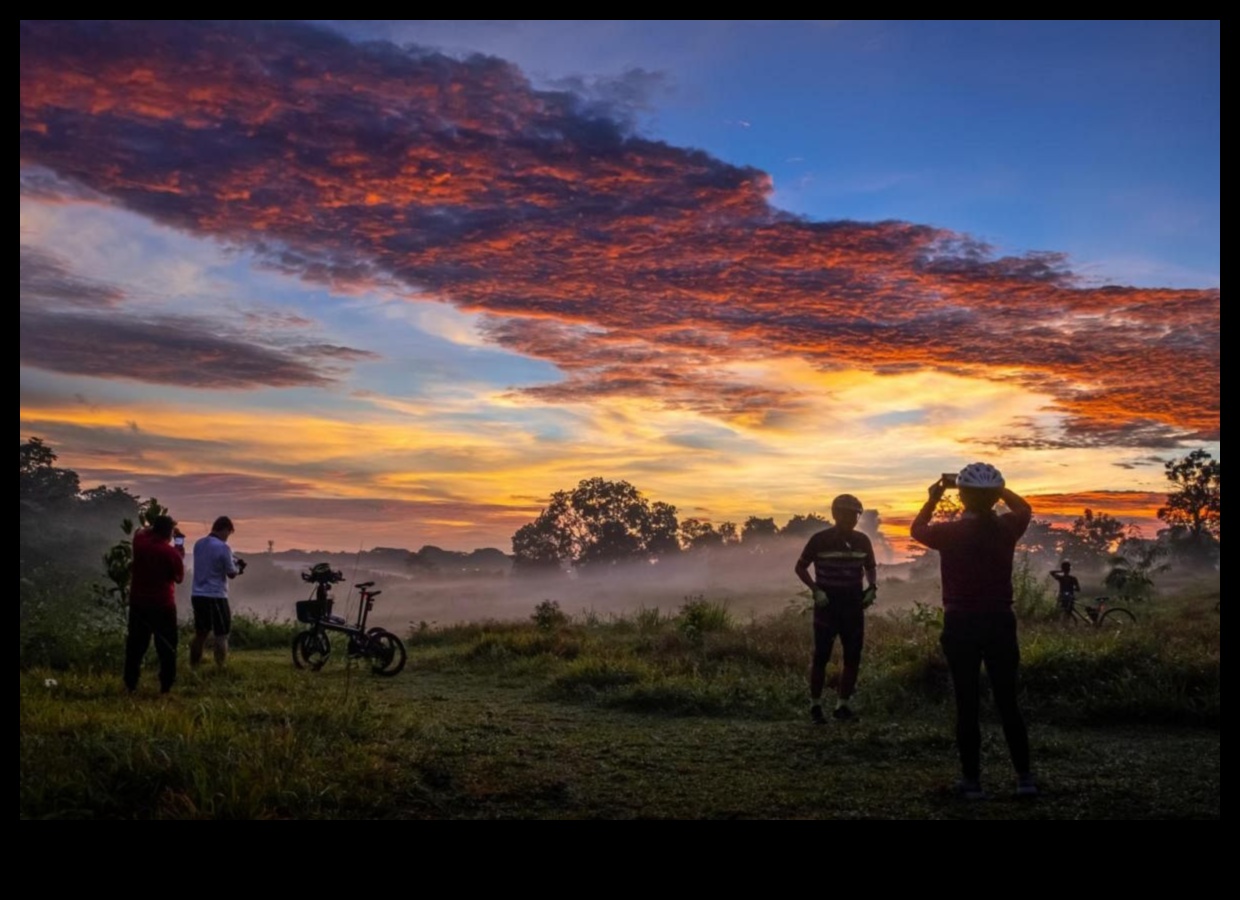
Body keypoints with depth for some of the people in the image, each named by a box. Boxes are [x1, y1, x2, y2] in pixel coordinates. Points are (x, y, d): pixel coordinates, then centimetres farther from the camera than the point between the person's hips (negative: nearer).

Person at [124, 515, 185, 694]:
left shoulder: (140, 543, -3)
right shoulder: (172, 552, -16)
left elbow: (141, 531, 23)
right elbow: (179, 577, 0)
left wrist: (156, 524, 25)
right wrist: (180, 547, 3)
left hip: (138, 603, 5)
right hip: (163, 605, -4)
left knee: (135, 645, 13)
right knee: (167, 648, 4)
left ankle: (130, 684, 15)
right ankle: (166, 686, 2)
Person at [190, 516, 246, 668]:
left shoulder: (198, 543, 7)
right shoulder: (223, 547, -14)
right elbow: (232, 574, -9)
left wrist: (233, 563, 19)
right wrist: (239, 567, 12)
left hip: (197, 595, 7)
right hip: (215, 596, -7)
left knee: (200, 633, 17)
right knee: (221, 635, 1)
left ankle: (193, 666, 21)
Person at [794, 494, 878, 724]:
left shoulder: (862, 541, 4)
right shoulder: (820, 540, -7)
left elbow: (870, 567, 20)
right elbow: (800, 567, 1)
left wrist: (872, 587, 1)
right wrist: (816, 590, -12)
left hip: (853, 605, 4)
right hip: (827, 604, -4)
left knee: (853, 658, 4)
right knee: (821, 656, -3)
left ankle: (842, 705, 16)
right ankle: (815, 706, 8)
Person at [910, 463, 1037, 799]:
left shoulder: (950, 532, -12)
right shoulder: (1007, 528, -5)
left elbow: (917, 529, 10)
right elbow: (1024, 508, 20)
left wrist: (933, 498, 16)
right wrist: (995, 488, 21)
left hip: (961, 626, -2)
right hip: (1001, 623, 2)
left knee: (967, 705, 5)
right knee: (1008, 702, 11)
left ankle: (972, 780, 9)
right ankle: (1025, 777, 14)